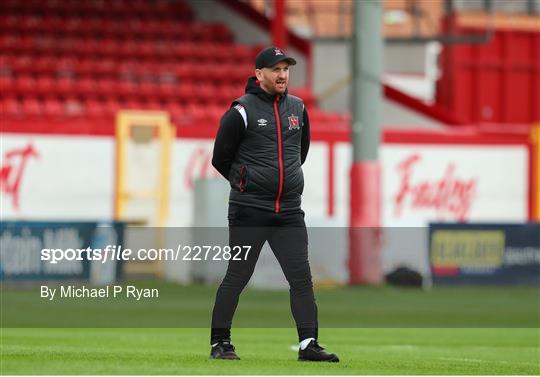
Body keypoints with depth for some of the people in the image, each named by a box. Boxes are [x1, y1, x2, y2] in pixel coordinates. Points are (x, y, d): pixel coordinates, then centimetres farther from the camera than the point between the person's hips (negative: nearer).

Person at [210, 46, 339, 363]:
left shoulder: (297, 108, 11)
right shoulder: (242, 111, -6)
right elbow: (221, 158, -1)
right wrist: (246, 184, 9)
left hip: (289, 212, 5)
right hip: (249, 211, -5)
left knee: (302, 277, -2)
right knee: (238, 276, -2)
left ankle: (309, 344, -1)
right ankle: (220, 343, 7)